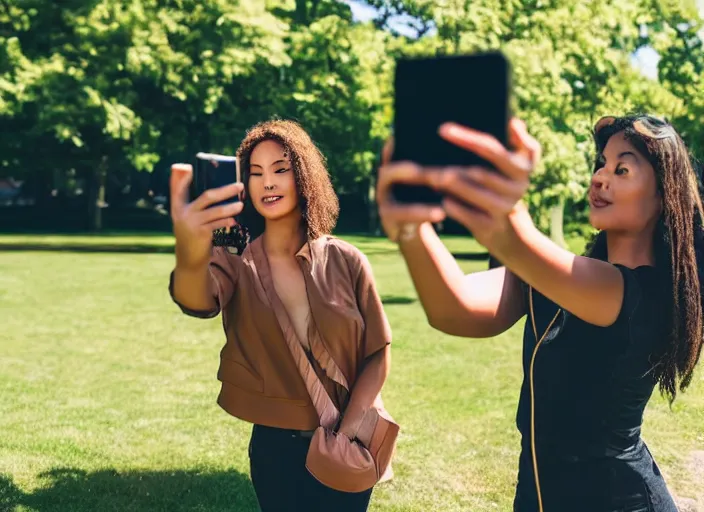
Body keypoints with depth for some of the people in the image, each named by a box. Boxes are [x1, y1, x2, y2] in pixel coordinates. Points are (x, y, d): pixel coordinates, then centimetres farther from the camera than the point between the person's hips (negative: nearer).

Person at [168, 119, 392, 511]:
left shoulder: (345, 261, -8)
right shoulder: (235, 262, -9)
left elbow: (378, 354, -4)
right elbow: (198, 300, -32)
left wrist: (348, 429, -15)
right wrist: (190, 261, -55)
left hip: (345, 450, 0)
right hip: (276, 449, 0)